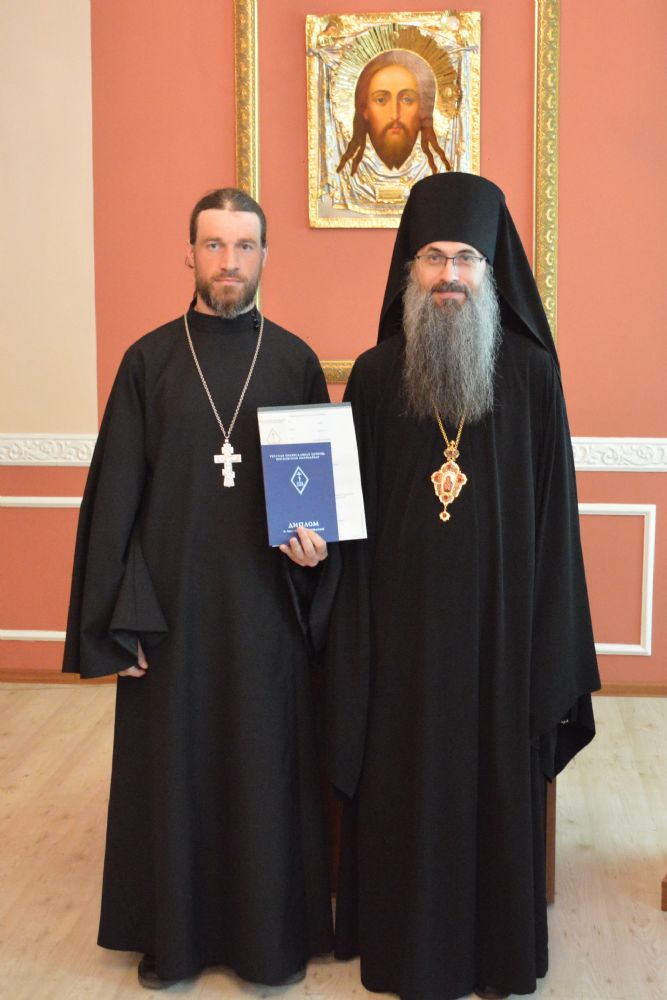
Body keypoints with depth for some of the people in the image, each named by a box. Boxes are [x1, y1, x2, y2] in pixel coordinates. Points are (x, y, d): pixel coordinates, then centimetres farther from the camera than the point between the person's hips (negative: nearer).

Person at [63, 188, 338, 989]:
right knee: (173, 766, 8)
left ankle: (272, 931, 24)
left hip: (266, 607, 0)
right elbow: (114, 493, -1)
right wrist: (119, 619, -7)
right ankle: (172, 931, 26)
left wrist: (316, 543, -13)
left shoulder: (295, 360, 2)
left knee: (268, 765, 7)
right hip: (172, 605, 0)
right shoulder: (149, 360, 0)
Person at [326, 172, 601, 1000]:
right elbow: (351, 514, 3)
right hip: (402, 628, 1)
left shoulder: (532, 373, -3)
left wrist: (555, 652, -6)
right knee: (403, 785, 11)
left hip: (497, 623, 0)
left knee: (496, 782, 11)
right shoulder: (374, 375, 0)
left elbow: (556, 517, -3)